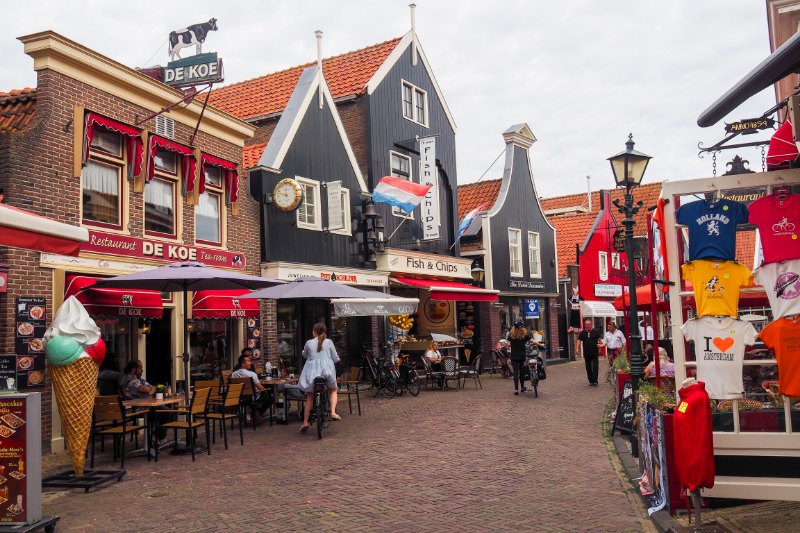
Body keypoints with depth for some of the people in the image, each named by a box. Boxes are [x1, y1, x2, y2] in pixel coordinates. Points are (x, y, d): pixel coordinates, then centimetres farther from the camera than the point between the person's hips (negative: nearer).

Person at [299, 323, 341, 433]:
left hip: (312, 371, 0)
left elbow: (304, 355, 21)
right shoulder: (329, 342, 2)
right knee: (333, 391, 23)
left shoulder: (309, 343, 3)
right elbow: (336, 359, 7)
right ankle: (333, 412, -1)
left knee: (309, 397, 14)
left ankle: (305, 423, 10)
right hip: (327, 370, 0)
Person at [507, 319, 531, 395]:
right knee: (522, 372, 16)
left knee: (515, 372, -1)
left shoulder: (511, 335, -1)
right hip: (522, 356, 0)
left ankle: (516, 390, -6)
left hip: (514, 356, 0)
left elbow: (509, 343, 2)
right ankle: (522, 387, 28)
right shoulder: (524, 335, -4)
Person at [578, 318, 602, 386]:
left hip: (594, 353, -3)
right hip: (586, 353, 3)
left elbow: (600, 339, 0)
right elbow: (579, 340, 1)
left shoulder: (596, 331, -1)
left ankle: (595, 381, -4)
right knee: (588, 368, 7)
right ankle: (591, 381, 16)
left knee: (595, 367, -6)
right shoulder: (582, 333, 5)